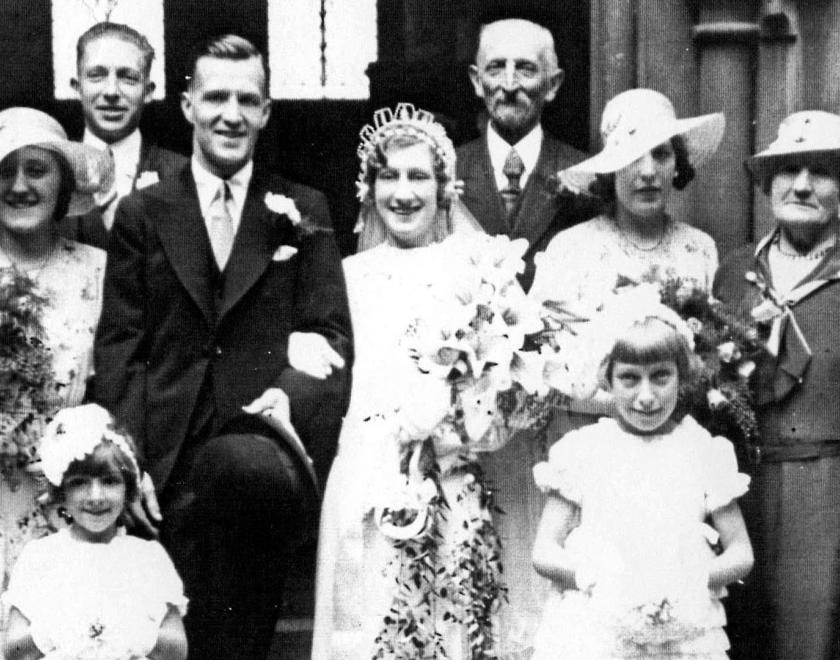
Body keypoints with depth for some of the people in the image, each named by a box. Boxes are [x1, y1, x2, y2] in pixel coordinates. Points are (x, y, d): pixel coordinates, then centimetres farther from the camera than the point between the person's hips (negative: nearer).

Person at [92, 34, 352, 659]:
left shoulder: (302, 211, 14)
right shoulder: (143, 214, 13)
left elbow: (333, 331, 7)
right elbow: (117, 346, 8)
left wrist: (294, 393, -15)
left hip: (262, 438, -1)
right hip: (173, 459, 1)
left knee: (246, 467, -35)